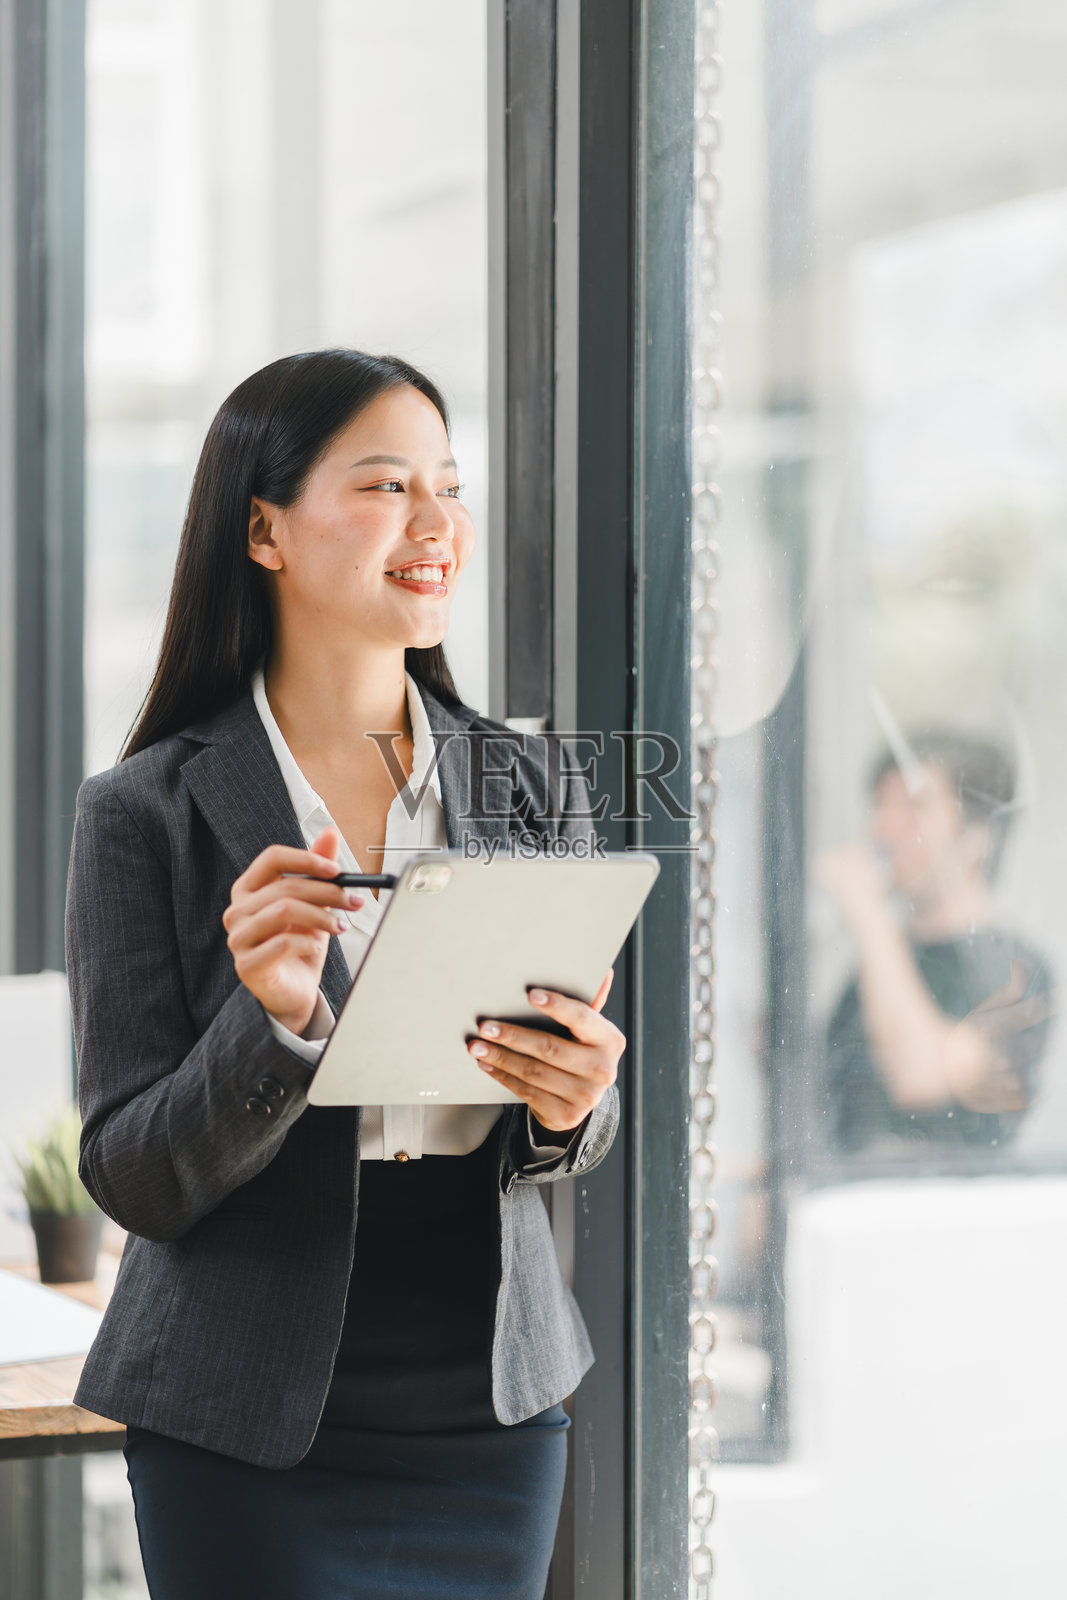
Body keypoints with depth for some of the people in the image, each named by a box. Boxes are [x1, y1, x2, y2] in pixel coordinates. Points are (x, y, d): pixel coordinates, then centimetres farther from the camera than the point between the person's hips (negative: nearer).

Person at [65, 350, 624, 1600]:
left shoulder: (531, 788, 4)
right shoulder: (147, 814, -6)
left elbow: (568, 1136, 8)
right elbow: (131, 1180, -8)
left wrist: (570, 1103, -14)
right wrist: (273, 1023, -24)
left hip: (492, 1410, 3)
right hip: (251, 1435, -3)